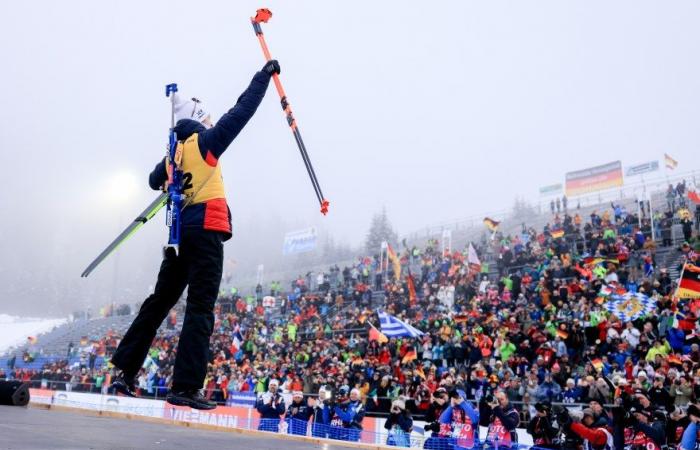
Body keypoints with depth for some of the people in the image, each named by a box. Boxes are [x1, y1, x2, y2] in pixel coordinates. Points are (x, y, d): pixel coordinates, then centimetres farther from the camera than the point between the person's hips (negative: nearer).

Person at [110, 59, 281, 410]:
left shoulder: (171, 155, 17)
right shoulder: (205, 141, 0)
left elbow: (154, 180, 34)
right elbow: (241, 110, 0)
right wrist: (265, 74, 9)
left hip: (179, 234, 7)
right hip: (205, 231, -7)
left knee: (159, 302, 15)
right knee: (200, 309, -8)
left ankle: (125, 372, 16)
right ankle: (185, 387, -12)